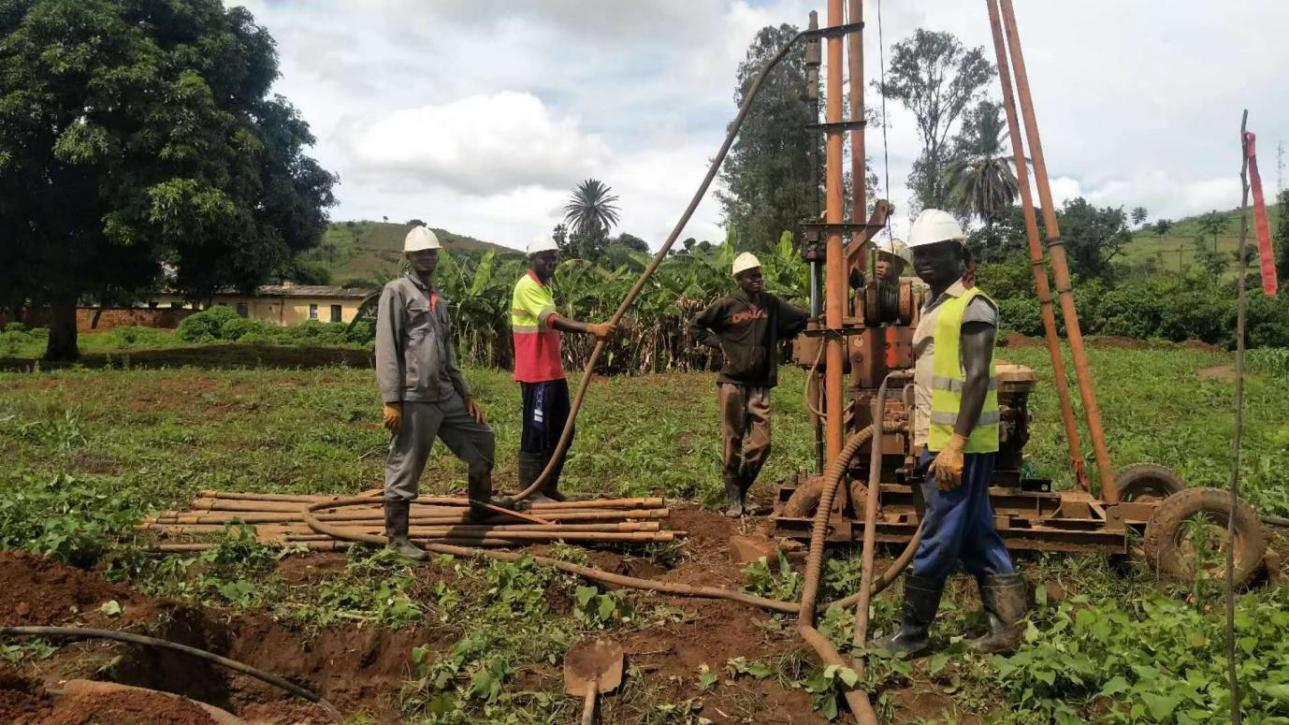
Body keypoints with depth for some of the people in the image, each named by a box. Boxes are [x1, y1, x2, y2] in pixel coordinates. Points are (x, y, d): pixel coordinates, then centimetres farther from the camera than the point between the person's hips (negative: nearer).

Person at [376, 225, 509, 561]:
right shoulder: (397, 291, -4)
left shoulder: (439, 299, 20)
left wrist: (466, 394, 17)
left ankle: (480, 506, 34)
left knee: (482, 439, 16)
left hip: (447, 395, 8)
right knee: (404, 470, -1)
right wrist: (391, 401, -17)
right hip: (414, 399, -8)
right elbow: (386, 349, -11)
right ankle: (397, 537, 12)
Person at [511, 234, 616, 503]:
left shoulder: (544, 287, 17)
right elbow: (553, 320, -28)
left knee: (561, 431, 13)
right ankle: (529, 492, 6)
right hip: (536, 374, -10)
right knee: (536, 432, -3)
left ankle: (549, 488, 23)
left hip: (553, 372, 10)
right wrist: (591, 328, -38)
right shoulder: (527, 286, -13)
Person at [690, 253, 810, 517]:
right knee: (733, 441, 1)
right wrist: (719, 344, -3)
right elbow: (695, 327, 7)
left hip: (760, 384, 3)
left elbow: (802, 319, 9)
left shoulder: (771, 304, 6)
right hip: (732, 382, -3)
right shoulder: (727, 305, -2)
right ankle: (733, 497, 12)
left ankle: (742, 490, 20)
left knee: (761, 443, 0)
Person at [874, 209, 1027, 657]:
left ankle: (911, 634, 6)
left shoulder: (972, 306, -11)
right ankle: (1007, 625, 20)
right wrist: (927, 440, 20)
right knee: (977, 539, 13)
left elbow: (977, 379, -18)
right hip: (936, 442, 10)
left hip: (959, 445, -10)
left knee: (938, 540, -3)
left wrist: (955, 444, -23)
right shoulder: (932, 306, 17)